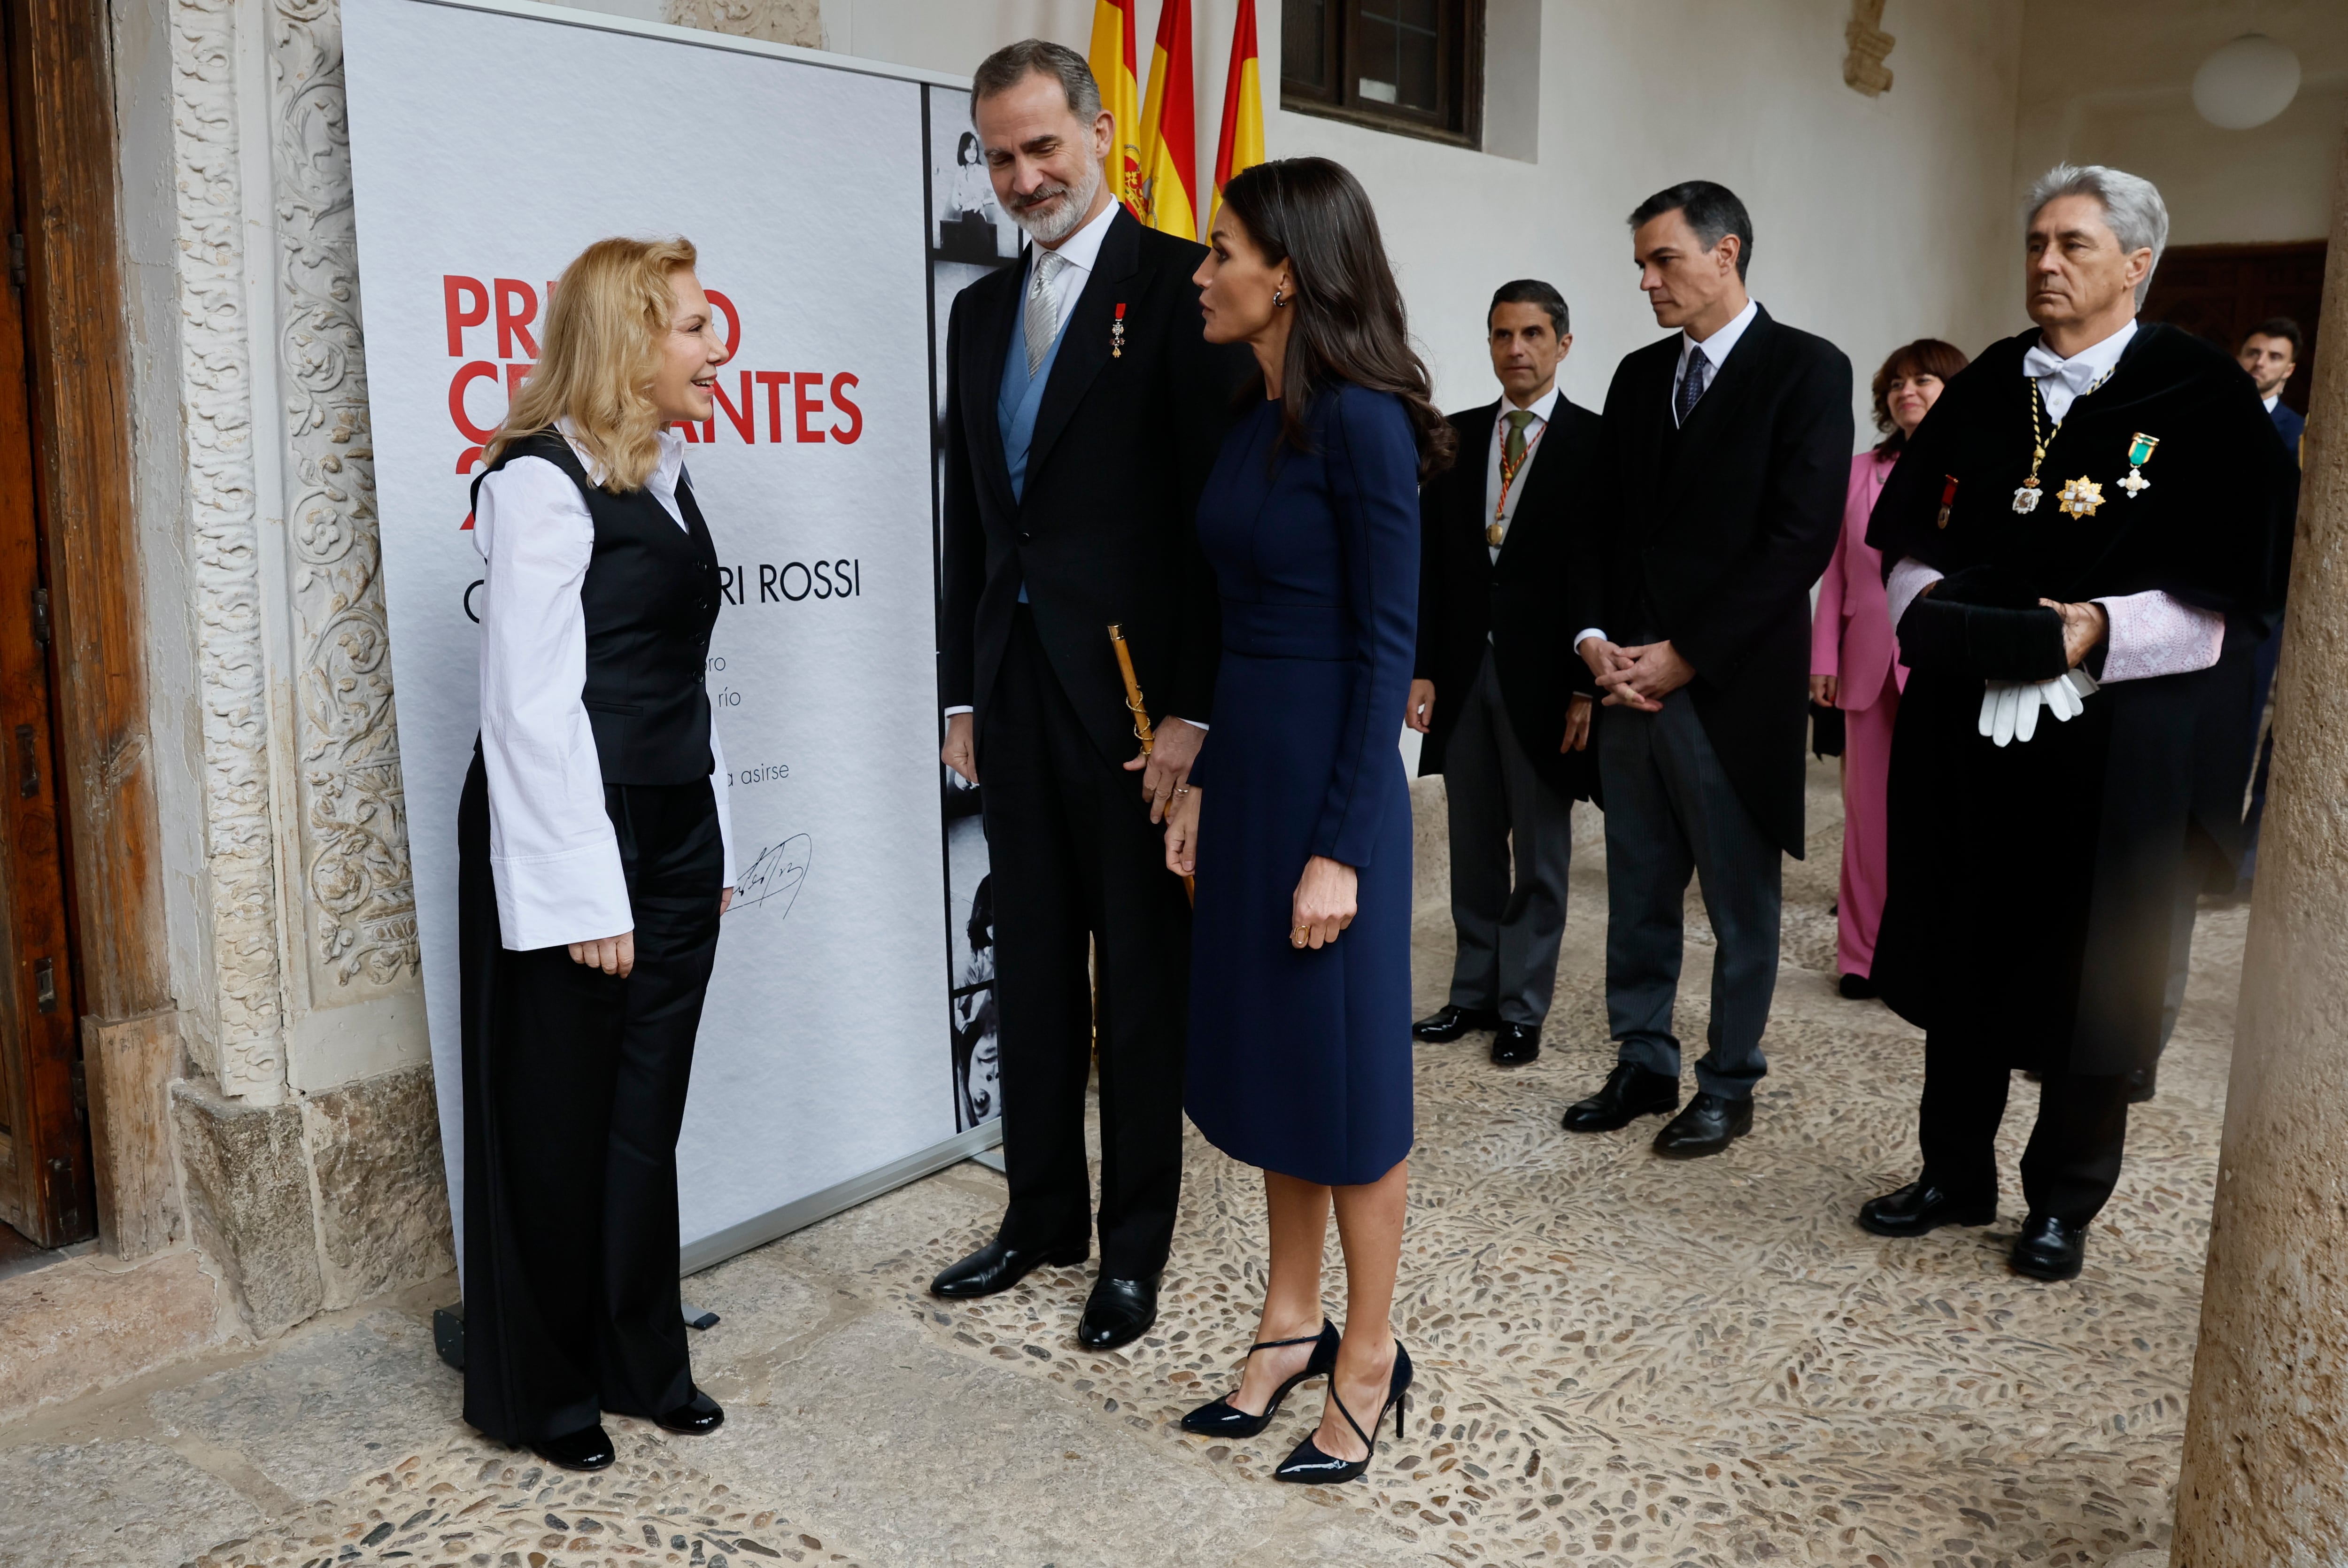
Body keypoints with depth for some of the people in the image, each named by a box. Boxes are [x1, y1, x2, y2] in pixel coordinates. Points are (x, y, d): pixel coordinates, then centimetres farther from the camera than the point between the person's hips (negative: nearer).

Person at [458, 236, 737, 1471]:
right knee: (557, 1126, 7)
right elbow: (533, 702, -16)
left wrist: (711, 847, 15)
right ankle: (538, 1392, 25)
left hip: (672, 833, 8)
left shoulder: (661, 469, 13)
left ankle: (641, 1361, 30)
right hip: (568, 839, -7)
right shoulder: (543, 480, -12)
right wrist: (588, 894, -18)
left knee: (647, 1113, 15)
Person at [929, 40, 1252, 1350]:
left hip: (1133, 693, -6)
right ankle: (1044, 1216, 30)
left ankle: (1135, 1245, 20)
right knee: (1032, 967, 15)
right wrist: (962, 690, 12)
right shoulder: (983, 311, 14)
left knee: (1144, 978, 5)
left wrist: (1194, 709, -17)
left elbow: (1217, 508, -12)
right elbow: (969, 517, 16)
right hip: (1013, 688, 7)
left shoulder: (1180, 284, -6)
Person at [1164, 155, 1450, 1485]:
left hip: (1328, 773, -9)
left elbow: (1388, 644, -16)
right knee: (1265, 1050, 15)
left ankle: (1371, 1356, 22)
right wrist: (1202, 784, 12)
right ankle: (1295, 1325, 31)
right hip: (1245, 762, 9)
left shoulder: (1361, 421, -15)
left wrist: (1342, 846, -18)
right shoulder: (1254, 421, 10)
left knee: (1347, 1066, 4)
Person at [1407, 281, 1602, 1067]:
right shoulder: (1455, 438, 9)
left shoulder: (1595, 443, -4)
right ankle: (1475, 993, 25)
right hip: (1462, 669, 4)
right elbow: (1428, 559, 7)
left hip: (1544, 674, -4)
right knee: (1473, 846, 13)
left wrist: (1588, 684, -11)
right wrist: (1422, 668, 1)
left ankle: (1523, 1008, 16)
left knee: (1541, 851, 6)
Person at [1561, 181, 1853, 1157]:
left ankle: (1729, 1087, 22)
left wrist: (1684, 654, -16)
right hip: (1629, 679, 6)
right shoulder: (1639, 374, 13)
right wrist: (1593, 635, -3)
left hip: (1732, 686, -5)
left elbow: (1801, 537, -14)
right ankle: (1644, 1066, 27)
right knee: (1638, 896, 13)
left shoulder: (1807, 370, -5)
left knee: (1741, 908, 7)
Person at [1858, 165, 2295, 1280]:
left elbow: (2235, 581, -8)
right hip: (1967, 731, 4)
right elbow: (1910, 532, 11)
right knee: (1963, 950, 11)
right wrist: (1926, 599, -8)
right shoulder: (1985, 389, 9)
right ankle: (1956, 1175, 28)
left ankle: (2064, 1200, 24)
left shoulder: (2201, 395, -4)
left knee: (2088, 967, 6)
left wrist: (2101, 629, -19)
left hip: (2115, 738, -4)